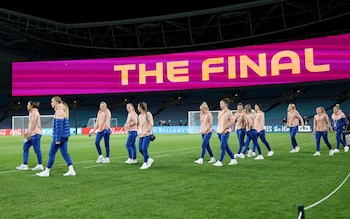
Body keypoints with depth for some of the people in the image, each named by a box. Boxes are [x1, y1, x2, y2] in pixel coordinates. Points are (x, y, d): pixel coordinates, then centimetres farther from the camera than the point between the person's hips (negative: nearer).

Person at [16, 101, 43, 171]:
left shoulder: (34, 113, -11)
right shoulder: (32, 113, 19)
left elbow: (33, 124, -16)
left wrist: (29, 134, -16)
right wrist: (27, 133, 16)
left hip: (35, 134, -10)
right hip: (32, 134, 10)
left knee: (37, 149, -4)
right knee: (25, 148, 9)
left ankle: (40, 165, 4)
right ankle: (24, 165, 12)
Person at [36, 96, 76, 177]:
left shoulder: (59, 112, -15)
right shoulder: (62, 111, 15)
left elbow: (59, 126, -19)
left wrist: (57, 139, -19)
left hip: (60, 136, -9)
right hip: (64, 136, 9)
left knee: (51, 153, 1)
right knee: (65, 153, 9)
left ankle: (47, 171, 11)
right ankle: (71, 170, 4)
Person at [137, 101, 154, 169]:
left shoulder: (148, 114, -8)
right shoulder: (140, 115, 15)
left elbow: (151, 124, -13)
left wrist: (146, 131, -15)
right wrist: (138, 131, 9)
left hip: (147, 135, -8)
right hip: (141, 135, 8)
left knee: (144, 148, -14)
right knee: (140, 149, 4)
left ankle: (145, 163, -2)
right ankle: (149, 159, 21)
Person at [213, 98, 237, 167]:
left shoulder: (229, 112, -8)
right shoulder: (220, 112, 13)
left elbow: (232, 122, -11)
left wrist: (224, 128, -14)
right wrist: (218, 130, 11)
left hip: (225, 132, -8)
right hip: (219, 132, 8)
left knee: (222, 147, -9)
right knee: (226, 147, 12)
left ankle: (220, 162, -7)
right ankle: (233, 160, 23)